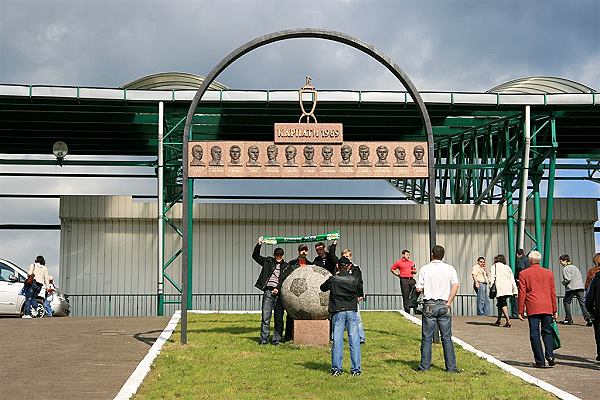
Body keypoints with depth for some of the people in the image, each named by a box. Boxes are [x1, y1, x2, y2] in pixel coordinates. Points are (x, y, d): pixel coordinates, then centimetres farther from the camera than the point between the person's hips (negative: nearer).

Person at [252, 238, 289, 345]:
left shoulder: (286, 266, 9)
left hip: (279, 293, 0)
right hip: (268, 291, 0)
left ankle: (276, 339, 7)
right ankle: (264, 339, -1)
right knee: (265, 317, -4)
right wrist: (259, 245, 2)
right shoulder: (268, 262, 14)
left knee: (279, 318, 2)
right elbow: (255, 256, 15)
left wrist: (278, 288, -13)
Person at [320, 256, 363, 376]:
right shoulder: (354, 279, 0)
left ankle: (336, 369, 1)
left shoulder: (333, 279, -3)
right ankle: (356, 369, 3)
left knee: (337, 341, 2)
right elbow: (360, 293, 13)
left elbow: (322, 288, 14)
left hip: (337, 312, -1)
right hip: (352, 312, 1)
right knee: (354, 341, 3)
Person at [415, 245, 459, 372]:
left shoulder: (424, 269, -2)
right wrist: (449, 301, -6)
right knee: (447, 338, 5)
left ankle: (424, 365, 6)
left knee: (426, 338, 5)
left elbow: (419, 289, -5)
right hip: (444, 305, 1)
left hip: (429, 305, -1)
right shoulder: (449, 268, 2)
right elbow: (456, 285, -11)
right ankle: (451, 366, 5)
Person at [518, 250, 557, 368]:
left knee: (535, 334, 1)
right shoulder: (548, 273, 8)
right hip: (547, 308, 3)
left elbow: (522, 293, -1)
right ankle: (550, 355, -7)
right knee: (547, 332, 12)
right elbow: (553, 293, 10)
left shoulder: (524, 274, 0)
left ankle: (540, 361, -2)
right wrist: (554, 310, 17)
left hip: (533, 308, -3)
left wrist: (521, 311, 2)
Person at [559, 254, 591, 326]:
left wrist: (563, 282, 5)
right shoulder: (574, 267, 22)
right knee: (582, 303, 0)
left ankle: (568, 319, 7)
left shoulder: (566, 268, -4)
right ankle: (588, 318, -14)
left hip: (571, 288, -7)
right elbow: (580, 277, 25)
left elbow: (567, 279, -13)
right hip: (580, 287, 7)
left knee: (566, 302, 9)